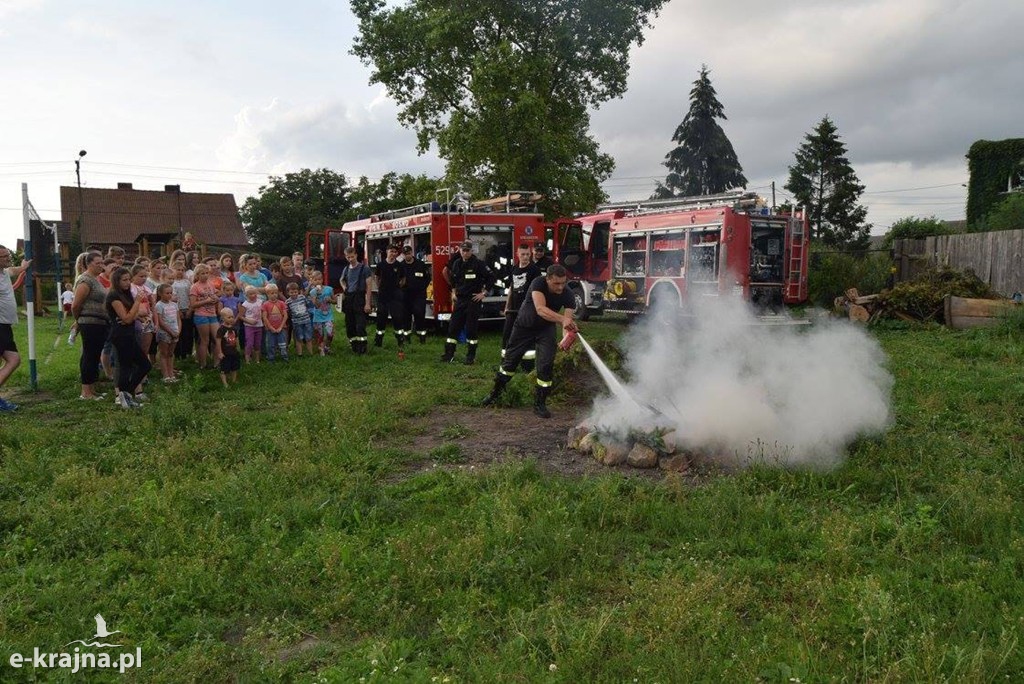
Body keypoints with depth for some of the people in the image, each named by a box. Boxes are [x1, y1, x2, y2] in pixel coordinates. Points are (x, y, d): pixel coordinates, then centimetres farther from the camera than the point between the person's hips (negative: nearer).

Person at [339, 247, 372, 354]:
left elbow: (368, 286, -6)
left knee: (360, 326, -11)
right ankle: (353, 346, 18)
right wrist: (344, 287, 11)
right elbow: (342, 280, 34)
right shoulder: (346, 269, 12)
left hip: (360, 299, -6)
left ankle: (362, 348, -8)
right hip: (348, 299, 6)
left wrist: (367, 303, -12)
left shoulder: (364, 268, -4)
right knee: (349, 325, 8)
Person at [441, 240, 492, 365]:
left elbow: (490, 277, -9)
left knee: (471, 329, -1)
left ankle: (471, 356, 8)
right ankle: (449, 354, 10)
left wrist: (483, 293, -10)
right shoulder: (457, 264, 7)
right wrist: (454, 292, 18)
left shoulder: (478, 264, -10)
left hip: (473, 300, -5)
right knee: (453, 326, 4)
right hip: (460, 300, 5)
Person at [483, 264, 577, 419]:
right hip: (524, 326, -1)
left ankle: (540, 403, 4)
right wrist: (562, 319, -62)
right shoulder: (538, 283, -33)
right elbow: (540, 309, -48)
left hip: (546, 329, 1)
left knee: (546, 364, -11)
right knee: (510, 360, 11)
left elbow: (568, 321, -35)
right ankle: (496, 391, 33)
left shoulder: (567, 296, -25)